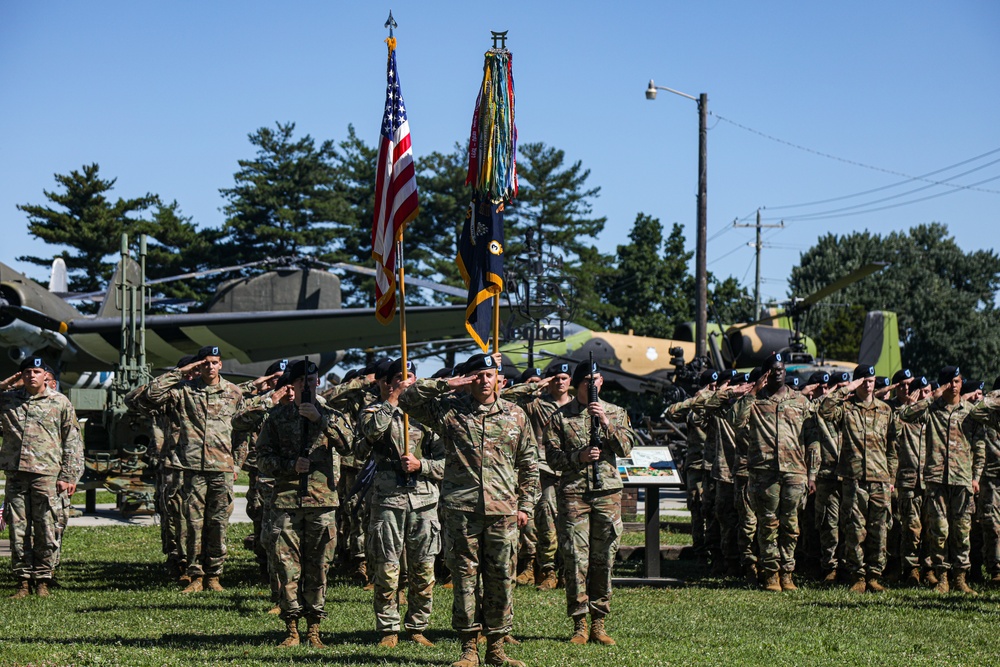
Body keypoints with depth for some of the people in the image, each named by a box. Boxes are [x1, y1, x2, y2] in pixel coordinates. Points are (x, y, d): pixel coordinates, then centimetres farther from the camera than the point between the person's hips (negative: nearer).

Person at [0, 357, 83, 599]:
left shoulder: (60, 403, 5)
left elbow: (73, 443, 5)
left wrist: (68, 476, -4)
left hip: (47, 475, -2)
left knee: (46, 530, -3)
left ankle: (42, 581, 6)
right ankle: (23, 581, 9)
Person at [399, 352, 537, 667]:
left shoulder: (515, 415, 11)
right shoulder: (449, 409, 5)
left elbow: (529, 464, 15)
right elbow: (407, 398, -1)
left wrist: (525, 505, 9)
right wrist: (447, 384, -5)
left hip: (503, 510, 1)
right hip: (461, 509, -1)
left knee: (501, 578, 3)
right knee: (464, 577, 0)